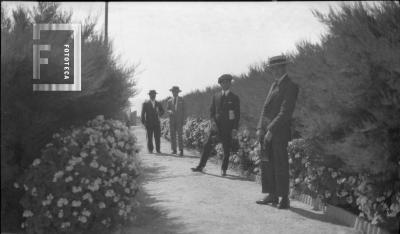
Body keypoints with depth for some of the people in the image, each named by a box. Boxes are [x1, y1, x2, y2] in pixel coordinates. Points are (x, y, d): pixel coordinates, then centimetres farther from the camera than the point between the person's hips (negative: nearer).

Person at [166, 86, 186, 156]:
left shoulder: (181, 100, 7)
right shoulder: (169, 101, 11)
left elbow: (183, 110, 5)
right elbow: (167, 110, 8)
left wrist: (183, 120, -2)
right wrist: (170, 111, -16)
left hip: (179, 120, -2)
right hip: (172, 120, 2)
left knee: (180, 135, -10)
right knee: (172, 135, 0)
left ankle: (181, 150, -12)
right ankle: (174, 150, 5)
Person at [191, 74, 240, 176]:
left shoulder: (234, 98, 1)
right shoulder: (215, 96, 10)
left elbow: (237, 115, 0)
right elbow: (212, 111, 11)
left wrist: (235, 129, -8)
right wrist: (213, 121, -6)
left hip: (228, 127, -2)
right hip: (216, 125, 2)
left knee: (226, 149, 2)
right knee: (207, 145, -1)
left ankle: (224, 169, 15)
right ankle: (200, 166, 6)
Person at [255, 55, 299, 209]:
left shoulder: (290, 86, -9)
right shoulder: (274, 85, 18)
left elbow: (285, 112, -16)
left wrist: (271, 130, -19)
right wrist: (260, 127, 7)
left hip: (279, 132, -8)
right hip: (267, 131, 8)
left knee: (280, 166, -4)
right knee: (267, 164, 10)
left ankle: (284, 199, 4)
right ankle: (272, 195, 19)